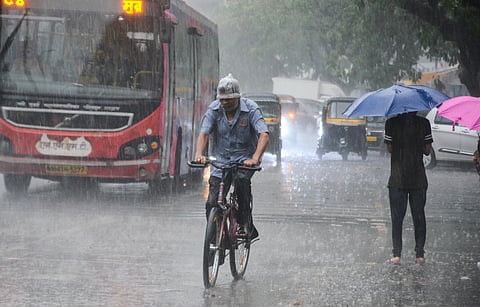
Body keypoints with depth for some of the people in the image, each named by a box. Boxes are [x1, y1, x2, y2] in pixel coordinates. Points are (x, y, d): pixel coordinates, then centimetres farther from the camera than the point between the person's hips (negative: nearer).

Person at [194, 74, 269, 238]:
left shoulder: (251, 108, -14)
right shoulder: (214, 109, -7)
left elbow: (264, 135, -25)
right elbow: (204, 133, -14)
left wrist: (255, 158, -41)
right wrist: (199, 155, -35)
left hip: (244, 157, -2)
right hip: (221, 160, 3)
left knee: (241, 179, -35)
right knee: (212, 204, -8)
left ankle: (245, 224, -23)